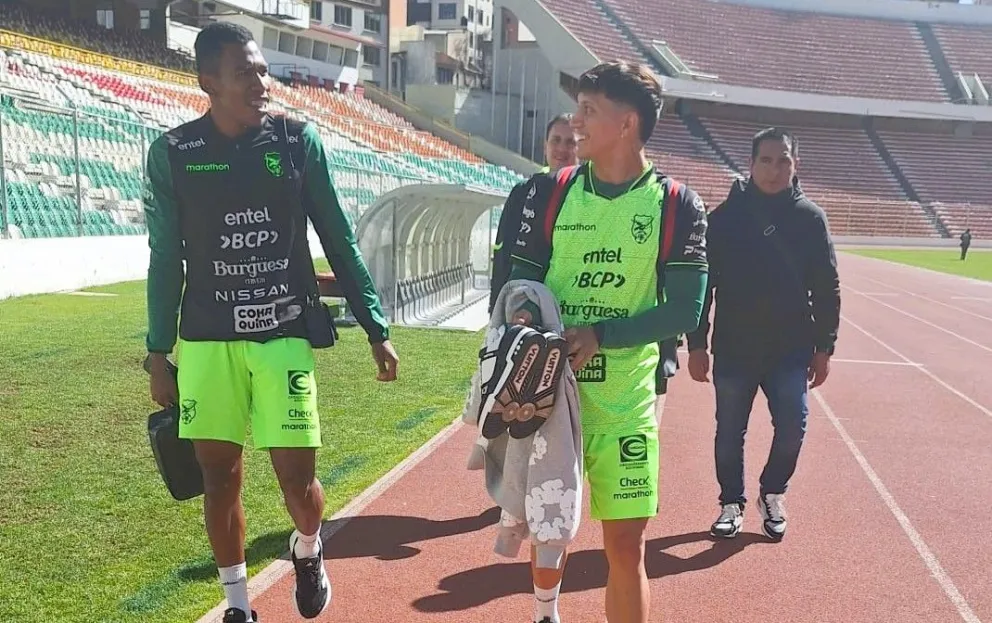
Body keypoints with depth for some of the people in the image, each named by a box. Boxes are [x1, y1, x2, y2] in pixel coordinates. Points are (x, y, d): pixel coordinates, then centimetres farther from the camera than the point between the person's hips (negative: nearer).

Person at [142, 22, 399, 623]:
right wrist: (158, 352, 5)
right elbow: (166, 260, 5)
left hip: (284, 333, -1)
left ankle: (308, 549, 31)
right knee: (219, 478, 7)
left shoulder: (298, 141, -2)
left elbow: (339, 242, 3)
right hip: (207, 341, 1)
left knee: (296, 477, -4)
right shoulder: (173, 153, -2)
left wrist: (377, 329, 2)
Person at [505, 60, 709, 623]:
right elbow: (520, 282, 7)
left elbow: (685, 311, -7)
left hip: (625, 402, -2)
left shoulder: (677, 206, -5)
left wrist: (601, 334, -19)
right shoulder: (551, 191, 3)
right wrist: (525, 320, -15)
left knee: (626, 542, 1)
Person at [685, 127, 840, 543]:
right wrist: (697, 344, -4)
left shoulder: (810, 217, 1)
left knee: (792, 427, -5)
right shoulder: (725, 216, -3)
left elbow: (827, 289, 4)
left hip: (792, 349, 1)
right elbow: (702, 283, -2)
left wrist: (824, 347, 2)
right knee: (729, 433, 7)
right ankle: (732, 503, 27)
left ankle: (772, 494, 22)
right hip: (734, 349, 0)